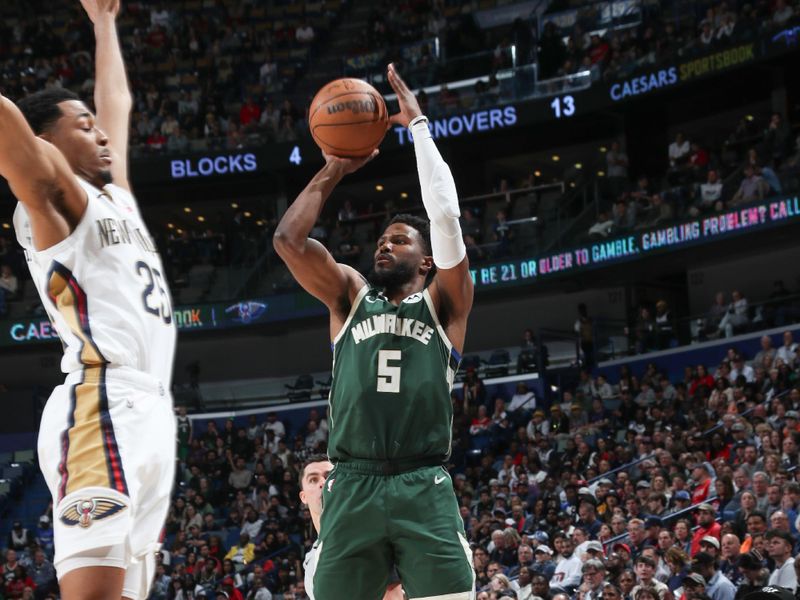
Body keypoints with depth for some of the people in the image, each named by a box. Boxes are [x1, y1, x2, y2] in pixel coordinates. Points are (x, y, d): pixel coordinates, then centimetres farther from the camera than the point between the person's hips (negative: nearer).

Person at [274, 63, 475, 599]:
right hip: (353, 489, 2)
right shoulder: (350, 296, 20)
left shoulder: (443, 303, 12)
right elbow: (287, 240, 8)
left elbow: (446, 217, -1)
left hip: (423, 489, -2)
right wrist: (332, 173, 13)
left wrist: (419, 126, 4)